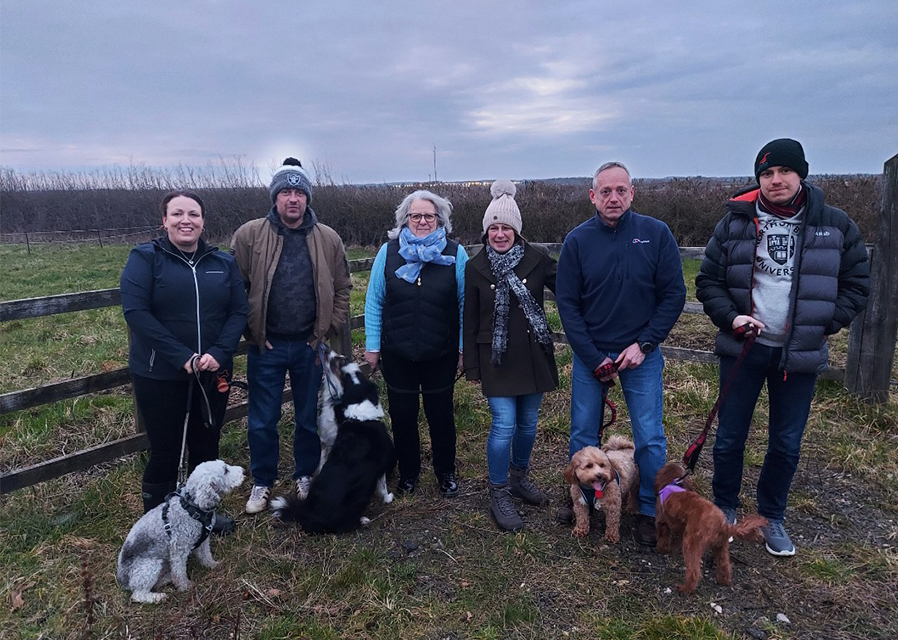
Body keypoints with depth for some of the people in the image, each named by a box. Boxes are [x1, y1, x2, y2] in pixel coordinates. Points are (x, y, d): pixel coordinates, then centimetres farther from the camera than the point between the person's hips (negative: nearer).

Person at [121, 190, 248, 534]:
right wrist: (181, 357, -21)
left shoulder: (223, 262, 5)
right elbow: (135, 311, -15)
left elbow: (239, 312, 0)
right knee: (165, 451, 6)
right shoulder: (145, 257, -5)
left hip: (213, 374, 3)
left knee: (206, 447, 15)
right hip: (159, 376, -3)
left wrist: (219, 353, -16)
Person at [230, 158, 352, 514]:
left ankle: (305, 477, 34)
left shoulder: (328, 239, 1)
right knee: (262, 421, 9)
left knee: (309, 417, 14)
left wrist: (329, 331, -1)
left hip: (310, 346, 1)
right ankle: (262, 482, 29)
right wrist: (249, 332, -6)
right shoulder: (249, 235, -4)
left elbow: (342, 289, 6)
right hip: (266, 347, -1)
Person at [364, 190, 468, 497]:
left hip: (441, 356, -1)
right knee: (402, 416, 13)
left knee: (441, 415, 14)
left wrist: (464, 347, -5)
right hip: (396, 355, 1)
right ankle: (408, 473, 34)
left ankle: (446, 473, 34)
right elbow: (374, 302, 1)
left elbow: (465, 304, -3)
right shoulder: (388, 252, -2)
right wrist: (372, 346, -1)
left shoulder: (455, 254, -4)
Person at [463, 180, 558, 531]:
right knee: (504, 425, -5)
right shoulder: (476, 267, -1)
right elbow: (470, 321, 2)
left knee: (528, 423, 13)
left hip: (534, 355, 2)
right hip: (497, 359, -2)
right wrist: (472, 366, 2)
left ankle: (520, 477, 37)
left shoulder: (536, 258, -3)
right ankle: (499, 495, 11)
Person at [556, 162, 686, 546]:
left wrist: (643, 345, -11)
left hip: (641, 354, -1)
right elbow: (567, 304, -3)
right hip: (590, 354, 1)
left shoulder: (656, 234, -5)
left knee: (650, 438, 4)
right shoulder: (577, 241, -3)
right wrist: (593, 358, -9)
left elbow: (674, 295, -4)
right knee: (582, 434, 11)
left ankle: (650, 511, 24)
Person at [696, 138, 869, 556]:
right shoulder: (736, 222, -1)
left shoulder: (836, 226, 0)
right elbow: (707, 281, 2)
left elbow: (857, 284, 7)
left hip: (800, 354, 1)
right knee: (730, 438, 8)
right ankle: (725, 508, 30)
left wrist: (824, 325, -4)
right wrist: (730, 318, -13)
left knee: (787, 444, 12)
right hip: (742, 349, 0)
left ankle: (771, 517, 32)